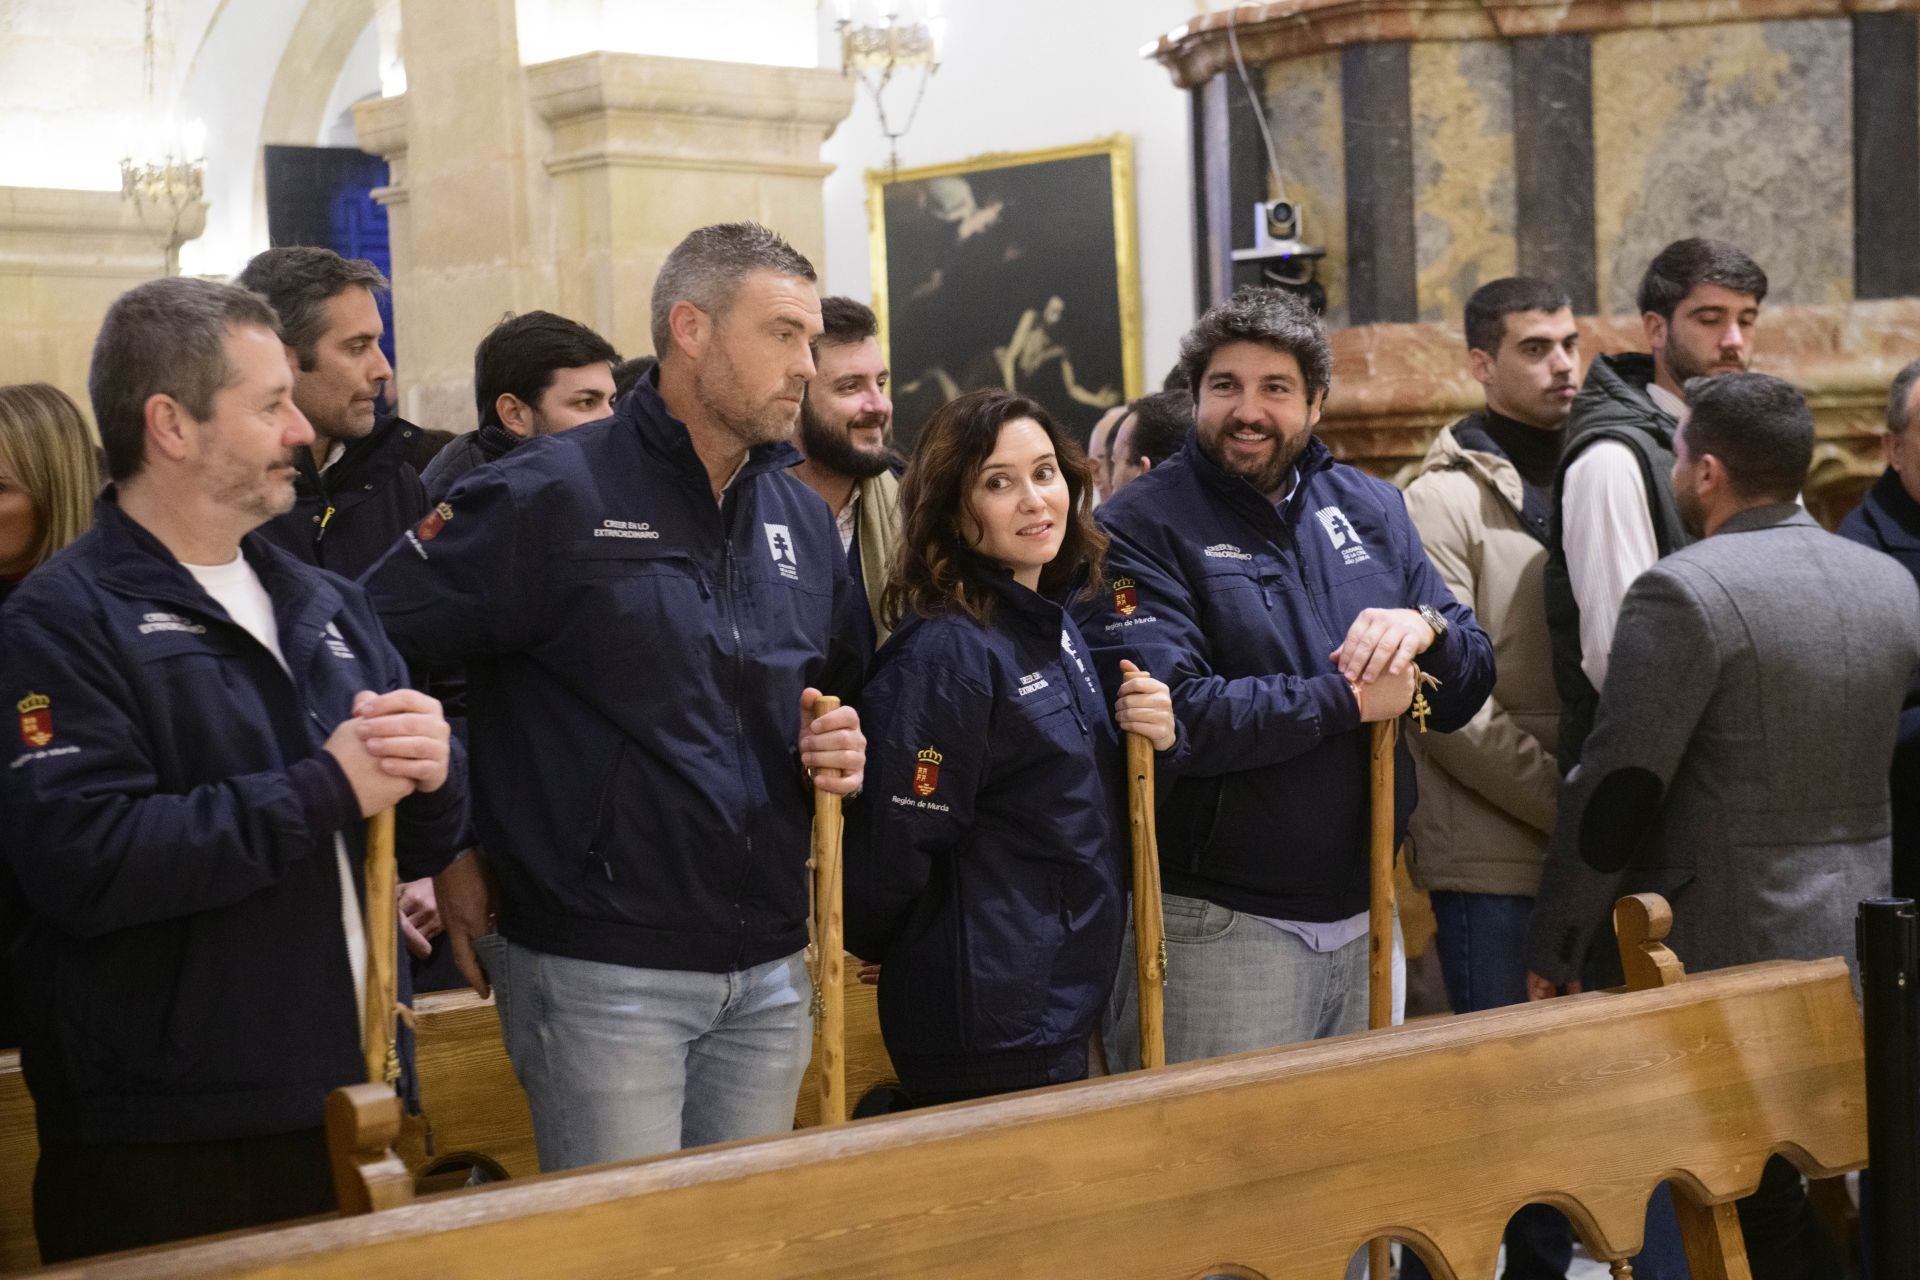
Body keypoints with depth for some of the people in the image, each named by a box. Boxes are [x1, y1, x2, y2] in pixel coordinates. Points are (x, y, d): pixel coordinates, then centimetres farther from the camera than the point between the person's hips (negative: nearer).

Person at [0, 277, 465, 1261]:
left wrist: (429, 770, -7)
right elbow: (82, 863, -24)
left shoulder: (327, 606, 15)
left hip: (347, 1117, 6)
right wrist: (324, 791, -18)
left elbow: (425, 840, 17)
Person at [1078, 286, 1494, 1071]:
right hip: (1216, 928, -6)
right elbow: (1172, 718, -22)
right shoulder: (1140, 528, -8)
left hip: (1362, 916, 6)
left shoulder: (1370, 508, 10)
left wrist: (1425, 630, -12)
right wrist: (1349, 699, -17)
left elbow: (1468, 691, 10)